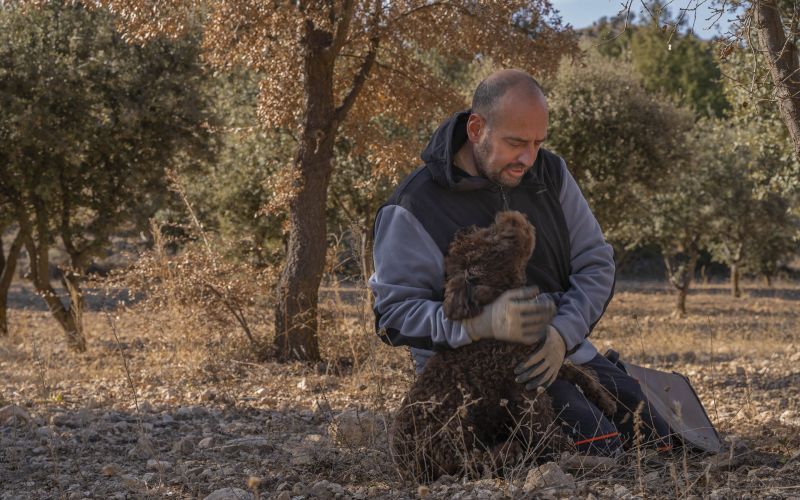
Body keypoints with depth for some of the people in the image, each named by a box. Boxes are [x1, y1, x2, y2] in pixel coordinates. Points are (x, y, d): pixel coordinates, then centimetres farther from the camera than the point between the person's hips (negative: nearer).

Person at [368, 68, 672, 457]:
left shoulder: (549, 173, 5)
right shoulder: (416, 206, -13)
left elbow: (595, 263, 4)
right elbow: (393, 315, -16)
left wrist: (562, 333, -17)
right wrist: (482, 323, -34)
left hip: (563, 349, 6)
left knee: (660, 439, -1)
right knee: (599, 443, -27)